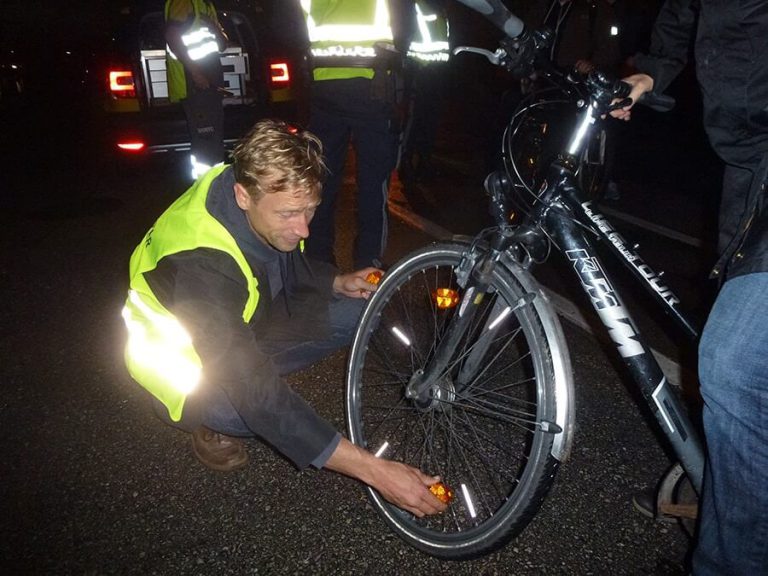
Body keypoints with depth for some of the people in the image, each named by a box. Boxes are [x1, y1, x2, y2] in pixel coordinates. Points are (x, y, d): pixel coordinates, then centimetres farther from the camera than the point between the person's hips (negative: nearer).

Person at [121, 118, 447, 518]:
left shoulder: (266, 195, -18)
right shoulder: (199, 263, -39)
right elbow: (257, 395, -41)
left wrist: (338, 283, -14)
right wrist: (374, 471, -43)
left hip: (242, 327, 7)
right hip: (185, 366, -6)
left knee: (356, 312, -8)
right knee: (260, 406, -37)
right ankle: (211, 424, -2)